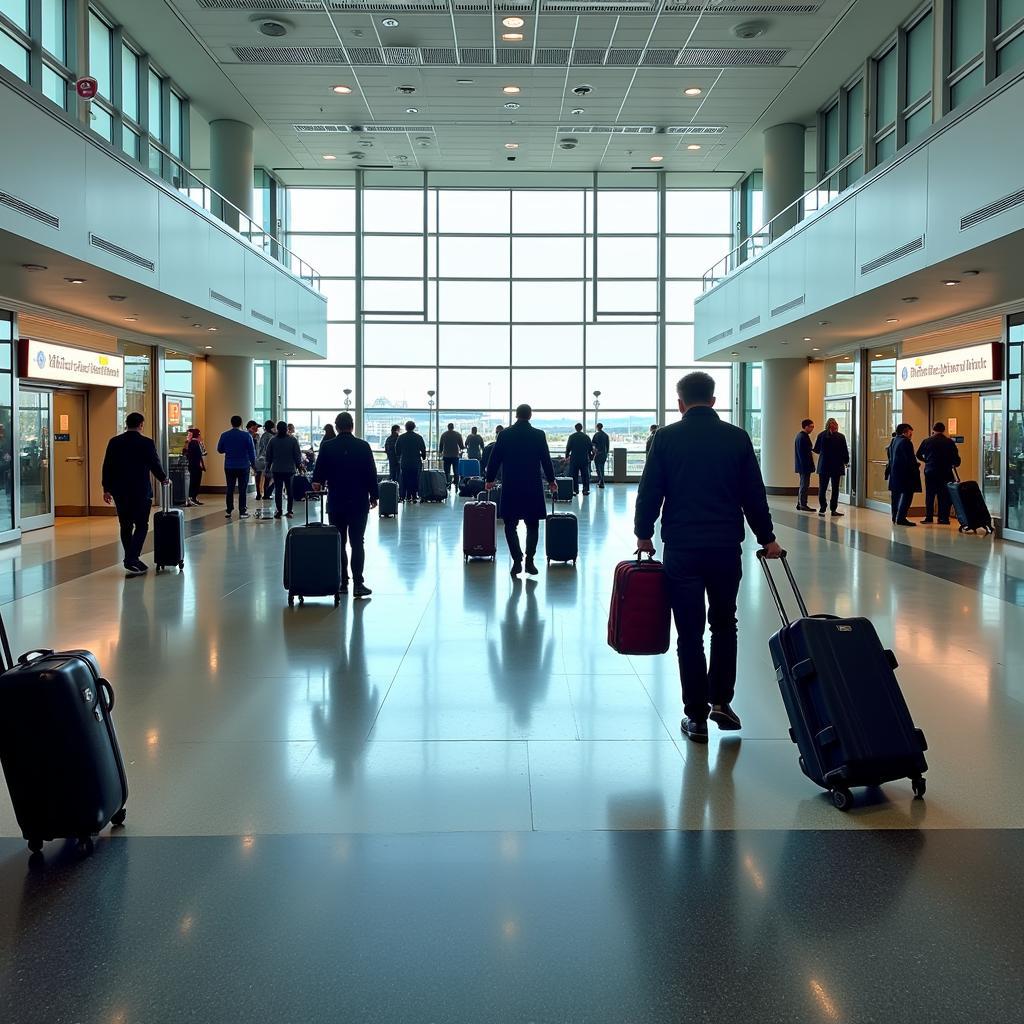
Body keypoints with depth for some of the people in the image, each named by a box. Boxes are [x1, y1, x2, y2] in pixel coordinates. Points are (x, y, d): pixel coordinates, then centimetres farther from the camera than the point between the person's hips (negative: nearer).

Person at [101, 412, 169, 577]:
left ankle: (131, 560, 20)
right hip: (140, 491, -4)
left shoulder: (114, 442, 3)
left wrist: (106, 489, 12)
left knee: (125, 526, 13)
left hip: (119, 491, 4)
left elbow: (107, 467, 5)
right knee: (141, 526, 2)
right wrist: (164, 480, 14)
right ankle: (132, 560, -11)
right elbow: (155, 465, -5)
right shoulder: (146, 443, -9)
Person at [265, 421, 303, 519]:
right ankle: (290, 511, 10)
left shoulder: (273, 441, -3)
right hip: (290, 469, 0)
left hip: (276, 470, 0)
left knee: (278, 490, 3)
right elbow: (298, 455, -3)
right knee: (290, 490, 10)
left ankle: (278, 511, -1)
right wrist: (299, 465, 9)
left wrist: (268, 467, 16)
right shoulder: (293, 440, -6)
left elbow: (268, 456, 4)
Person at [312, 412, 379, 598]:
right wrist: (373, 496, 8)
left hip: (336, 501, 1)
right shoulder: (363, 446, -4)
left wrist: (317, 482, 23)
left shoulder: (327, 447, -3)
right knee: (357, 543, -1)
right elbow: (371, 473, -2)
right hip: (359, 502, -1)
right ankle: (358, 584, -7)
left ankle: (342, 582, 10)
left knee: (338, 543, 9)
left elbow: (319, 471, 1)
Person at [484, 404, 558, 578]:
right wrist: (551, 481, 14)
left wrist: (489, 479, 15)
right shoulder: (539, 435, -3)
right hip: (532, 487, 0)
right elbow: (546, 459, 1)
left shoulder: (504, 434, -1)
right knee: (532, 525, 11)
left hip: (510, 487, 0)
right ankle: (529, 561, 7)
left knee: (511, 525, 7)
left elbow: (494, 459, 2)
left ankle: (517, 560, -2)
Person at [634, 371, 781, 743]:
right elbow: (754, 494, 6)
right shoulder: (737, 437, 3)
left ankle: (696, 716, 7)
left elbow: (649, 491, 0)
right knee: (724, 624, 20)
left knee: (690, 632, 5)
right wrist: (766, 538, 15)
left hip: (682, 548, -1)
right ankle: (721, 701, 14)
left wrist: (644, 534, 13)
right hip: (726, 546, 2)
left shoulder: (667, 437, -2)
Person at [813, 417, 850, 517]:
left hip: (824, 465, 1)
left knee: (822, 488, 6)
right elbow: (845, 451, -3)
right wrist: (846, 462, 14)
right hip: (837, 466, -1)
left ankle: (822, 509, 2)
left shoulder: (821, 435, -3)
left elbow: (816, 450, 4)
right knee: (835, 488, 7)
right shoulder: (841, 437, -7)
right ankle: (833, 510, 6)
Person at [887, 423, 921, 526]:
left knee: (896, 494, 15)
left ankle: (895, 517, 21)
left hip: (894, 472, 10)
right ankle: (901, 518, -13)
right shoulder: (905, 442, -15)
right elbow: (910, 459, -18)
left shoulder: (893, 441, 13)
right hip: (905, 473, -10)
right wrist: (915, 470, -10)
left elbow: (889, 455, 18)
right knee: (907, 494, -8)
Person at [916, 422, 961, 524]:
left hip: (930, 472, 1)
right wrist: (953, 464, 17)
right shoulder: (950, 442, -3)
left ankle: (928, 517, 10)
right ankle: (943, 518, 2)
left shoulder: (926, 441, 1)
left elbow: (919, 455, 11)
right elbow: (956, 459, -4)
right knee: (945, 496, 5)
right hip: (946, 473, -1)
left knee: (929, 495, 10)